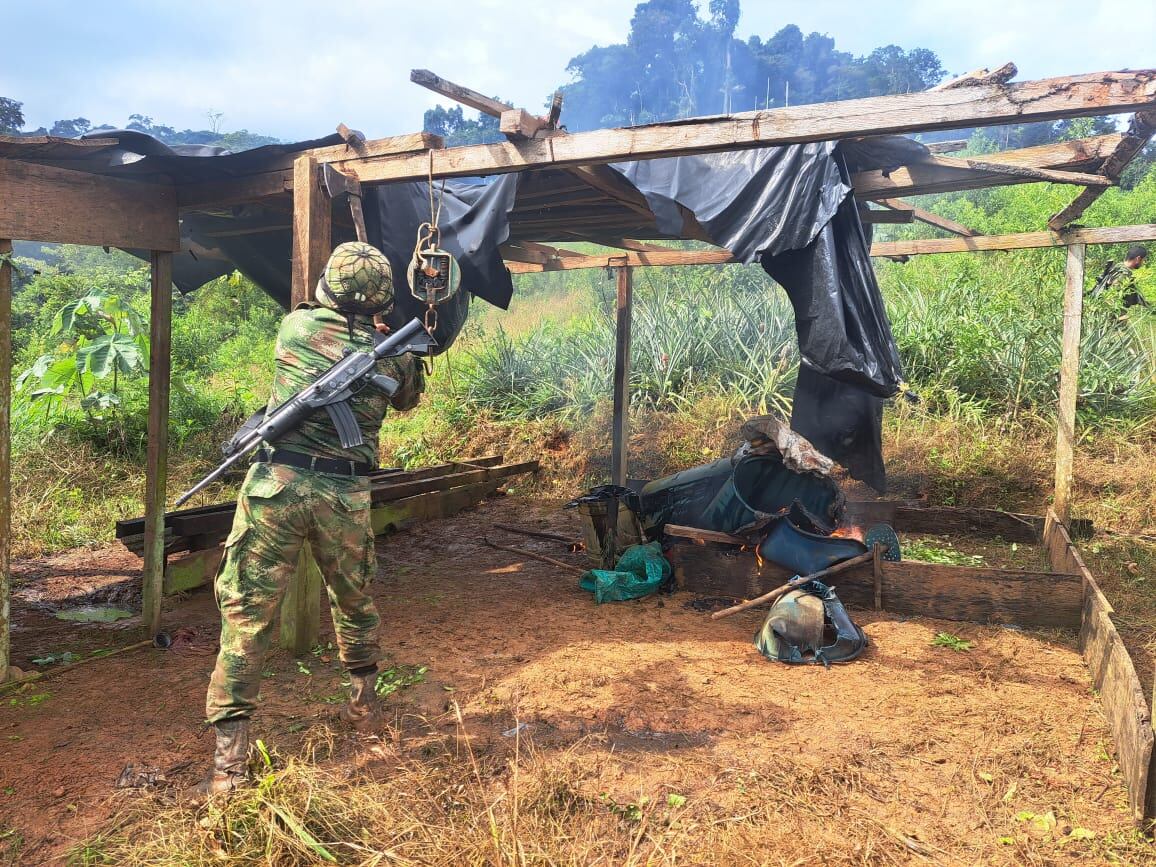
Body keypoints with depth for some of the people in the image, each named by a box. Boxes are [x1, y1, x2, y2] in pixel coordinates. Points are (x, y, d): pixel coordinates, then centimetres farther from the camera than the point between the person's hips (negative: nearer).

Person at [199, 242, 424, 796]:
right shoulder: (392, 352, 3)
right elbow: (407, 401, 23)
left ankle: (230, 755, 2)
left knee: (247, 613, 3)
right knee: (354, 602, 23)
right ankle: (364, 704, 40)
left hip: (276, 483, -1)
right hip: (346, 495, 2)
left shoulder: (295, 326, 2)